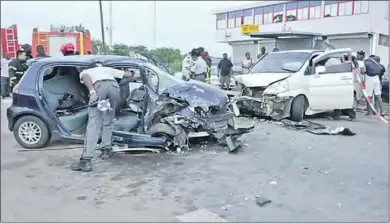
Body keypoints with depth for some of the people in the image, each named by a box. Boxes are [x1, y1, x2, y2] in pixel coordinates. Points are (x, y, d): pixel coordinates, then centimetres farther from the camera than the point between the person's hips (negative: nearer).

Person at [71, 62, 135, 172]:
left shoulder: (84, 72, 35)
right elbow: (128, 74, 45)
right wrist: (131, 73, 68)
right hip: (114, 86, 3)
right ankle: (106, 150, 20)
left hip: (99, 86, -3)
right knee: (108, 121, 22)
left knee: (93, 123, -8)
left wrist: (92, 91, -7)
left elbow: (85, 77, 8)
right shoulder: (108, 69, 43)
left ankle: (86, 160, -14)